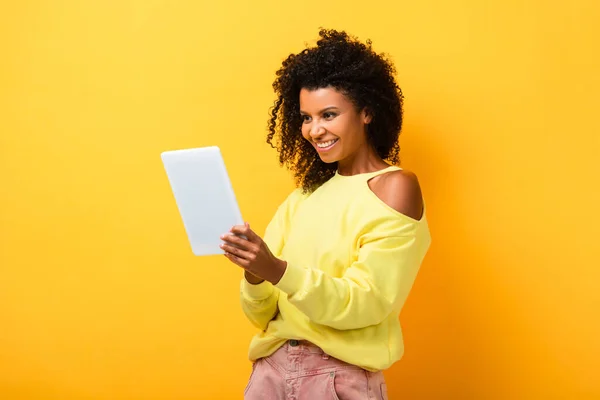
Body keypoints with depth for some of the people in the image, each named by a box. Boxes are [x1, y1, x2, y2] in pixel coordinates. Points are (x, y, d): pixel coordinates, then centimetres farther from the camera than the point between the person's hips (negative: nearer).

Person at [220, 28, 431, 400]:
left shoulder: (395, 186, -5)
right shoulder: (301, 198, 8)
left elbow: (366, 303, -14)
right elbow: (263, 314, 5)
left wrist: (276, 270, -25)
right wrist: (255, 276, -15)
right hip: (272, 367, 4)